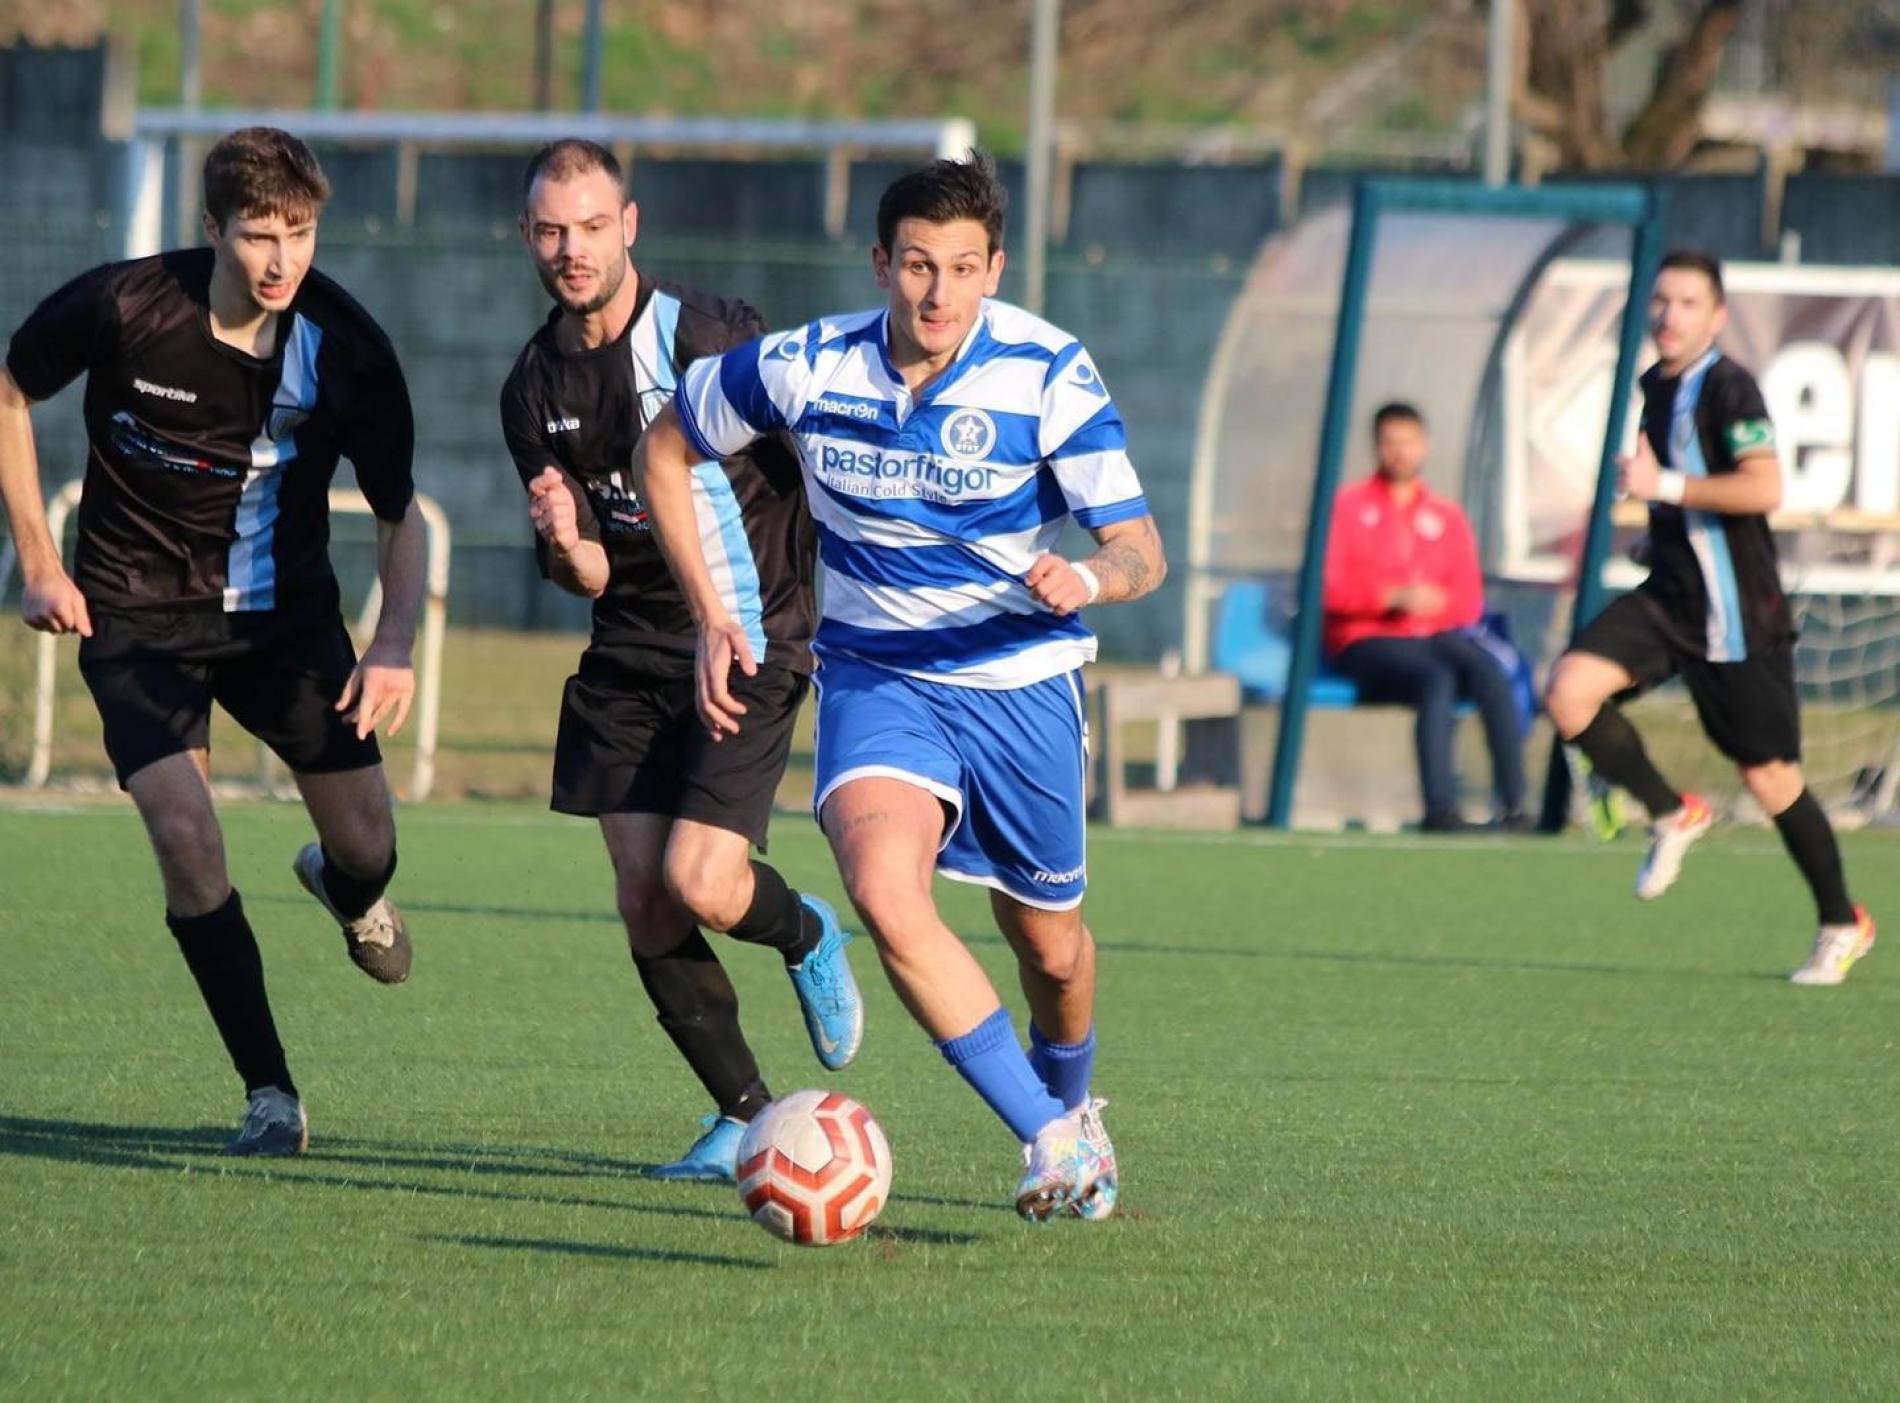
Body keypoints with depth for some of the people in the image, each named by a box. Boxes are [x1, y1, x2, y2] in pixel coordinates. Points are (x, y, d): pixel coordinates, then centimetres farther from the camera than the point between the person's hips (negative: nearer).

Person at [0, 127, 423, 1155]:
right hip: (136, 612, -2)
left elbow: (399, 514, -4)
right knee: (183, 830, -20)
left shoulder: (347, 349, -15)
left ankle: (350, 895, 44)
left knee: (365, 847, 1)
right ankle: (269, 1096, -8)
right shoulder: (121, 308, -20)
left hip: (284, 608, 2)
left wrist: (394, 645, -21)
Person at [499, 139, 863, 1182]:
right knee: (645, 911, -2)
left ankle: (807, 938, 18)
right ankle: (745, 1116, 13)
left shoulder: (708, 337, -12)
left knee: (699, 882, -17)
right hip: (629, 663, 5)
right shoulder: (535, 390, 4)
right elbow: (589, 576, 5)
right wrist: (565, 543, -19)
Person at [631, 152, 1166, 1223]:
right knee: (884, 886, -28)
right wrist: (713, 615, 0)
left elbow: (1141, 551, -14)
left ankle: (1072, 1103, 48)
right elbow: (665, 450, 6)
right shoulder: (806, 368, -12)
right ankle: (1052, 1139, -20)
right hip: (876, 678, 0)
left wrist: (1090, 579, -38)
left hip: (1021, 679, 0)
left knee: (1050, 946, 12)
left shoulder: (1049, 375, -15)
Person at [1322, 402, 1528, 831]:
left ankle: (1513, 807, -37)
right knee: (1437, 678, -36)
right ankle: (1439, 808, -44)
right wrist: (1394, 598, -16)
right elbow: (1329, 589, -3)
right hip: (1367, 641, -4)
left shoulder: (1447, 516, 20)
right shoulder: (1348, 506, 9)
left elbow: (1470, 600, 12)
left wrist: (1435, 602, -9)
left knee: (1490, 672, -30)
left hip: (1434, 635, 4)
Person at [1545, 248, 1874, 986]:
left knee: (1769, 777, 0)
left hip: (1737, 613, -7)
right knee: (1570, 690, -15)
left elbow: (1764, 487, -28)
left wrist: (1665, 485, -26)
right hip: (1667, 599, 7)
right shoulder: (1657, 385, 11)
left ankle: (1842, 924, 19)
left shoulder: (1727, 387, -15)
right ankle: (1673, 815, 5)